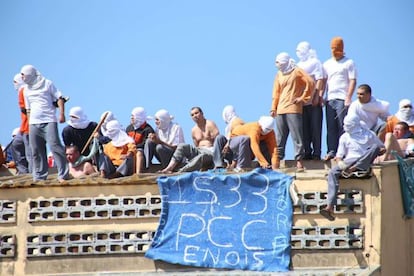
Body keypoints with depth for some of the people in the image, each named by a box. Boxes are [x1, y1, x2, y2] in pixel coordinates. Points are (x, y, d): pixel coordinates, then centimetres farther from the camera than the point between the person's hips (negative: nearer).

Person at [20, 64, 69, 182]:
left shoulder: (47, 84, 3)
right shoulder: (26, 89, 18)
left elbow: (59, 98, 1)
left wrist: (61, 113, -11)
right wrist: (29, 123, 14)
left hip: (49, 121, -5)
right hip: (33, 123, 5)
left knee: (54, 145, -15)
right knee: (36, 150, 2)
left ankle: (63, 175, -15)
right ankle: (39, 176, 9)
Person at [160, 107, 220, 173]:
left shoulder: (210, 125, -3)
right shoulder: (194, 130, 16)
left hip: (211, 151, -6)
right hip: (200, 150, 6)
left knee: (201, 156, -41)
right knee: (182, 146, -15)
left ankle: (181, 171, -60)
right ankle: (169, 168, -32)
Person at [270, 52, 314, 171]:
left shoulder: (297, 71, 1)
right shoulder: (279, 74, 16)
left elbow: (310, 83, -6)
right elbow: (276, 93, 17)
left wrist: (303, 97, -6)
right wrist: (273, 108, 9)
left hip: (293, 108, -5)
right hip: (281, 110, 5)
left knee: (297, 135, -7)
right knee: (280, 137, 4)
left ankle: (299, 160, -7)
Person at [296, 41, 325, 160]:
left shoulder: (315, 62, 4)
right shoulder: (299, 65, 20)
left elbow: (320, 80, -3)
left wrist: (317, 97, -12)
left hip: (314, 101, -5)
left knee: (315, 128, -5)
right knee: (305, 128, 3)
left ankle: (316, 153, -5)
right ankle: (307, 152, 6)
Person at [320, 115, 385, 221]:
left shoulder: (369, 135, 12)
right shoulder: (344, 137, 18)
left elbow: (382, 148, 16)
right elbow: (339, 155, 13)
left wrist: (381, 151, -8)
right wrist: (340, 162, -10)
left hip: (364, 163, -2)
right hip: (349, 161, 2)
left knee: (375, 147, -28)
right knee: (332, 173, -30)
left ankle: (353, 169, -36)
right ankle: (330, 206, -41)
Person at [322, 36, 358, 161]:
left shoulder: (348, 63, 4)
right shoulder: (327, 64, 18)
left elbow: (352, 81, -3)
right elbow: (323, 81, 15)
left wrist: (348, 97, -12)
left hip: (342, 99, -5)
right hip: (330, 99, 5)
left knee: (342, 126, -8)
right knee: (330, 127, 2)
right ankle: (331, 151, 3)